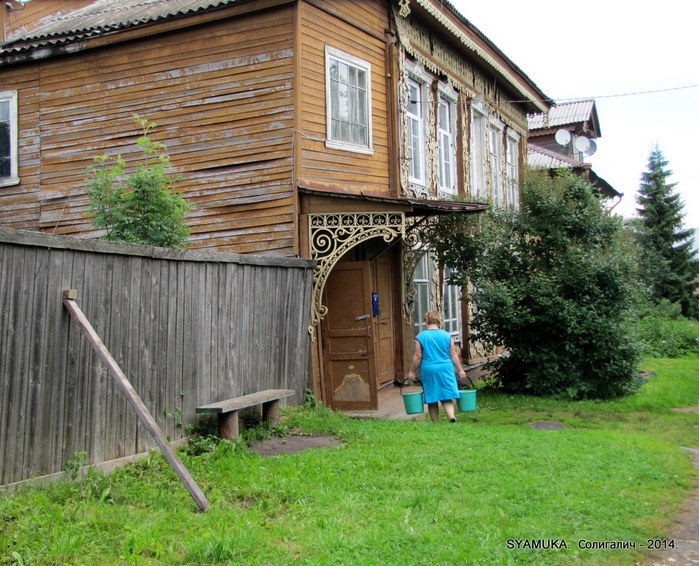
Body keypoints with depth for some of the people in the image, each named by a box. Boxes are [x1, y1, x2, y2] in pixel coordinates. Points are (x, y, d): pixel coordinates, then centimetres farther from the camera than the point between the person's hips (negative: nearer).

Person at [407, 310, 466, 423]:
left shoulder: (420, 337, -5)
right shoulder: (447, 336, 1)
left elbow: (418, 356, -5)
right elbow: (453, 355, 3)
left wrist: (412, 372, 5)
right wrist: (460, 370, 12)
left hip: (428, 370, -1)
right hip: (445, 369, 1)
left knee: (432, 400, 10)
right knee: (447, 397, 7)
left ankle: (436, 423, 13)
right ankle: (452, 415, -18)